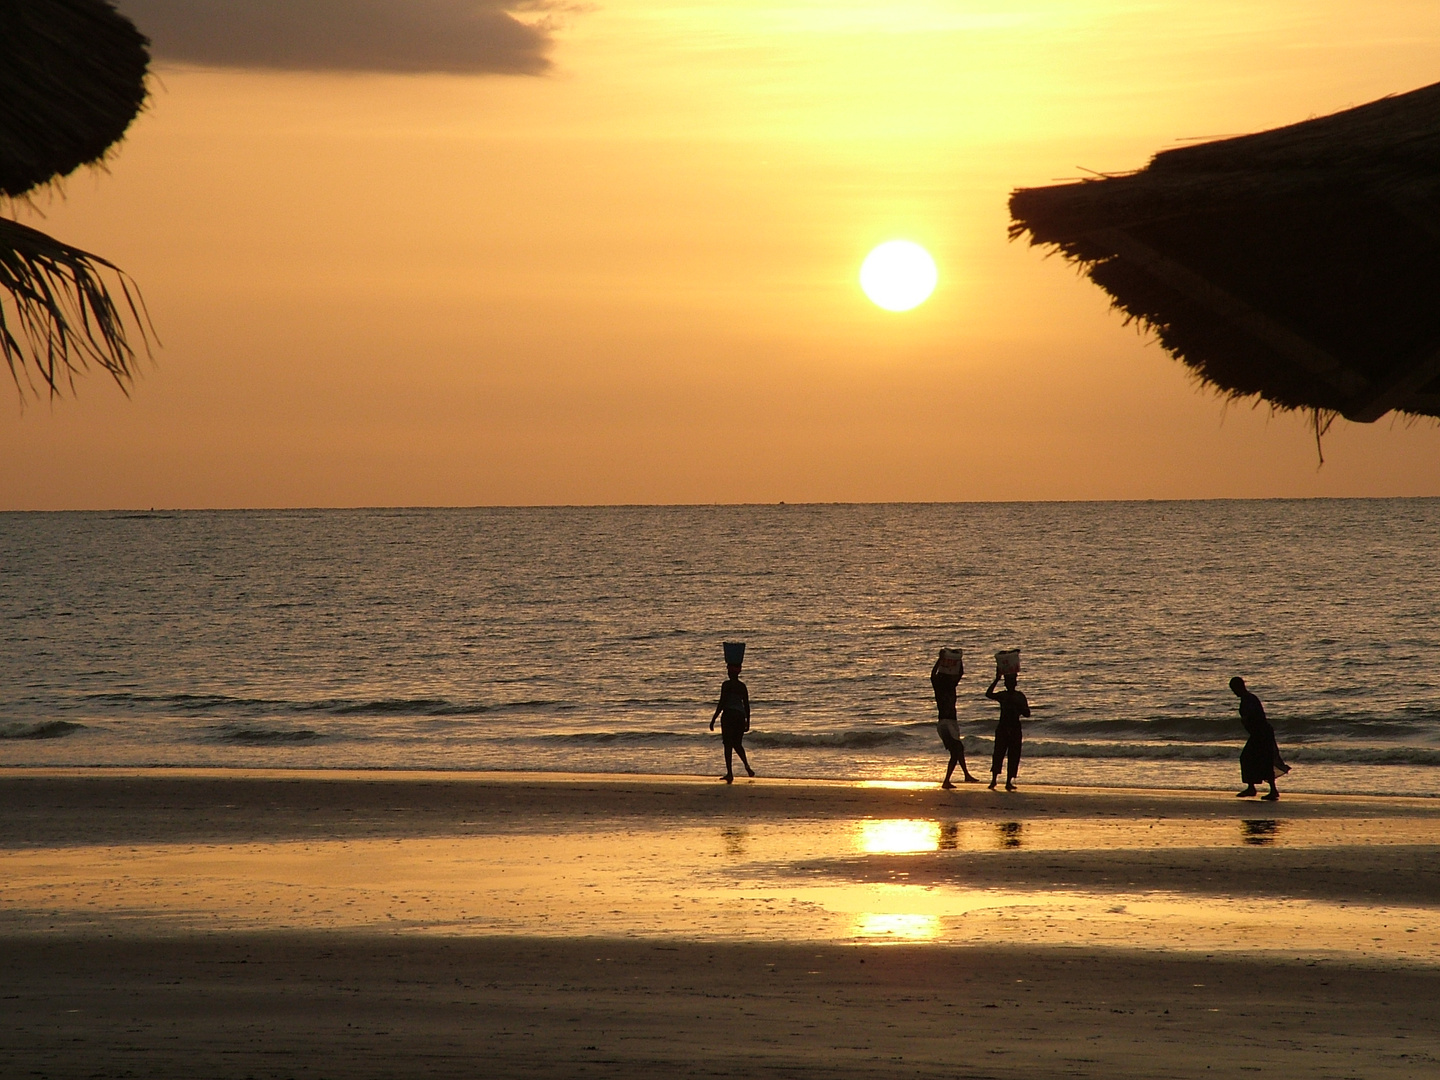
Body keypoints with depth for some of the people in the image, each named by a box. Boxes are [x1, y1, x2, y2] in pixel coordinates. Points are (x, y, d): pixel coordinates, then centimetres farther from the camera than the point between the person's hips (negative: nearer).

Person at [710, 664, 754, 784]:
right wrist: (748, 722, 19)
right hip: (741, 715, 5)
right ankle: (746, 765, -5)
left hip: (728, 715, -5)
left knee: (728, 744, 0)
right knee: (737, 744, 18)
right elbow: (747, 705, 12)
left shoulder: (727, 684, -8)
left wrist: (713, 719, -8)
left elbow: (722, 703, -12)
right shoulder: (743, 686, 9)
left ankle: (730, 773, -5)